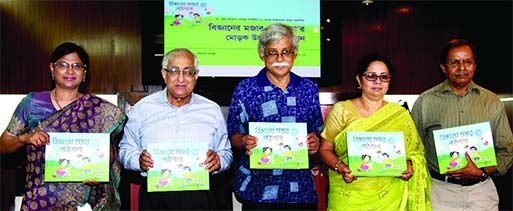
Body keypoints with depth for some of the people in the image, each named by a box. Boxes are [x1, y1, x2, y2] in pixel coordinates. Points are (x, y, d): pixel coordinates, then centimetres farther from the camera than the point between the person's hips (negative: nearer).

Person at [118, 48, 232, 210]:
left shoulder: (212, 110, 7)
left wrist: (218, 161, -12)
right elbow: (125, 149, 6)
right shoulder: (143, 108, 4)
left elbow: (226, 153, 10)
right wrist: (139, 161, -15)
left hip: (198, 196, 1)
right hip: (153, 196, 0)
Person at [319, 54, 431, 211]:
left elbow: (416, 151, 11)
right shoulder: (341, 110, 0)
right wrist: (341, 168, -17)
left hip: (389, 198, 2)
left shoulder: (400, 114, 6)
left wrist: (409, 166, -10)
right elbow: (325, 149, 1)